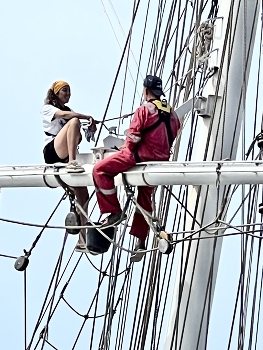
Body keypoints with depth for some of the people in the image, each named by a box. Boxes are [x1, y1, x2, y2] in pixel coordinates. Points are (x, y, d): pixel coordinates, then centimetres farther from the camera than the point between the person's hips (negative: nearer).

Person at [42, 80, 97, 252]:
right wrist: (88, 117, -18)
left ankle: (83, 239, -4)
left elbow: (77, 138, 16)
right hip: (53, 151, -7)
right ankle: (72, 163, -41)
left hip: (66, 154, 7)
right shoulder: (47, 108, 7)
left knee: (83, 195, -4)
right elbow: (64, 114, -16)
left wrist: (87, 130, -3)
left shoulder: (67, 110, 29)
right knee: (74, 121, -28)